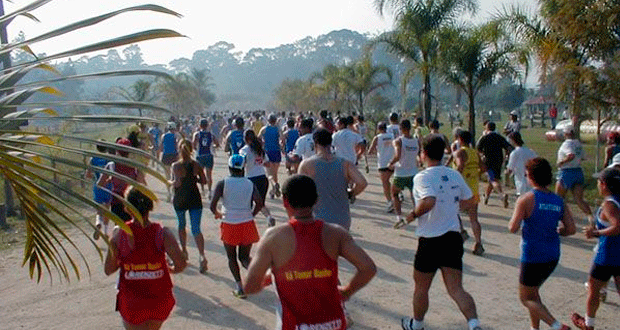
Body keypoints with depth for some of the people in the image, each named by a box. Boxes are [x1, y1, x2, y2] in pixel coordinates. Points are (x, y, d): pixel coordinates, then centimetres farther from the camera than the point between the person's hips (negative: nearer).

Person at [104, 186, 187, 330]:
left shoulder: (119, 234, -14)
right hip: (160, 300, 1)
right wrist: (171, 269, 0)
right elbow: (181, 264, -21)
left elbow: (108, 270, -7)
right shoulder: (162, 233, -15)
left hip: (131, 303, -1)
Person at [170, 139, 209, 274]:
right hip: (195, 199, 1)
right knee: (196, 229, -1)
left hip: (180, 200, -1)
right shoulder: (196, 165, -3)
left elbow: (176, 183, -20)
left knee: (181, 225, 23)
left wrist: (170, 182, 1)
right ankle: (202, 256, -18)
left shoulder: (176, 166, -12)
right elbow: (203, 181, 1)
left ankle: (184, 251, 32)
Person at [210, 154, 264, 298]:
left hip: (229, 225, -2)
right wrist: (251, 215, 9)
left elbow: (213, 205, -14)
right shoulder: (250, 184, 0)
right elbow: (260, 203, -8)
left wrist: (217, 213, 7)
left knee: (232, 258, 15)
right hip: (247, 224, 2)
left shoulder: (222, 183, -7)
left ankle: (240, 286, 8)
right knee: (244, 257, 14)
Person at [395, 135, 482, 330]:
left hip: (430, 239, -5)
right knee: (456, 289, 4)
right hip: (454, 237, 5)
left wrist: (412, 215, -14)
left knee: (421, 287, 16)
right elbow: (469, 200, 15)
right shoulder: (455, 175, 6)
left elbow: (429, 201, -31)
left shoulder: (422, 177, -14)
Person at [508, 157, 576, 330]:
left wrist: (512, 221, 3)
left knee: (526, 298, 8)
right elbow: (571, 229, 2)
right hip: (553, 257, 7)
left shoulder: (526, 199, -14)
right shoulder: (559, 201, 3)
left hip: (532, 256, -7)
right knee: (533, 292, 25)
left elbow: (513, 228, -17)